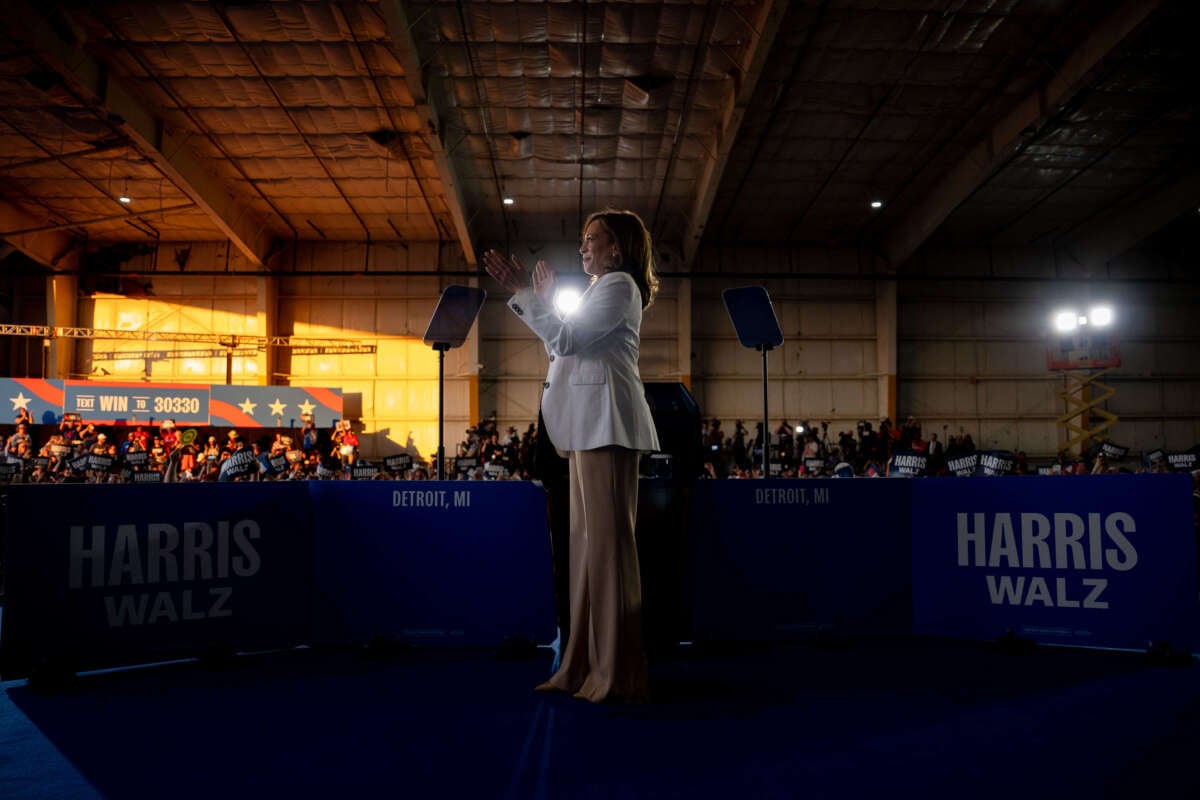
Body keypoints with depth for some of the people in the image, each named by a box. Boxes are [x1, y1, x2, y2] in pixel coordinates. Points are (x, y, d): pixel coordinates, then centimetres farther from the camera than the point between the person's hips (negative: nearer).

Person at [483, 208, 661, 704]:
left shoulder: (619, 285, -2)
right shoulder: (602, 289, 28)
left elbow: (566, 338, -13)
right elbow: (564, 344, 25)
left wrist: (523, 293, -8)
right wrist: (543, 300, 21)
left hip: (606, 421, -10)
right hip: (590, 424, 10)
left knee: (607, 537, -11)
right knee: (589, 538, 8)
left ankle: (618, 674, -9)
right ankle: (588, 665, 12)